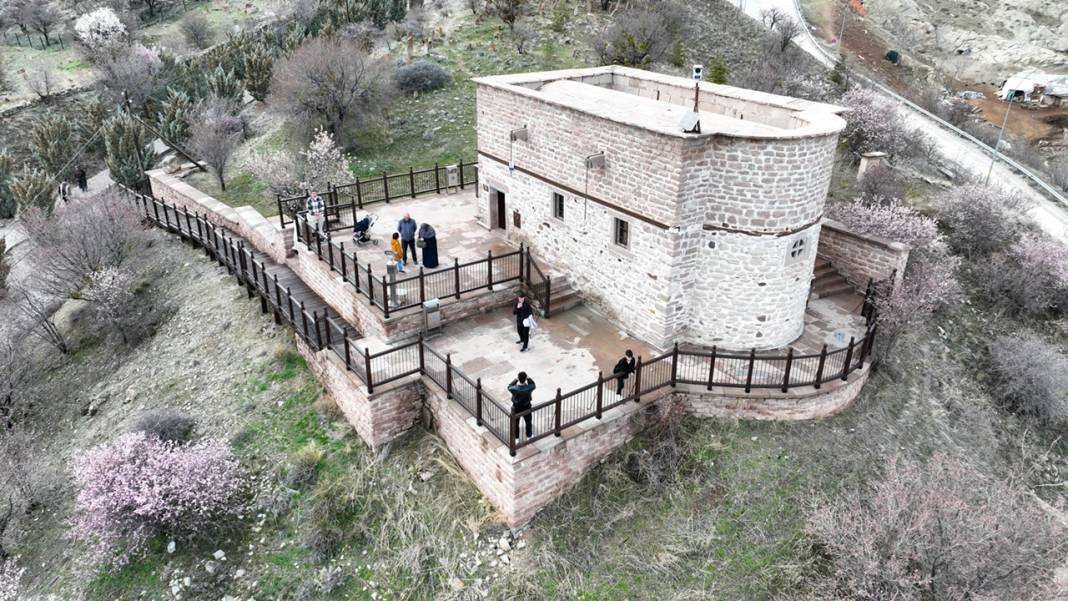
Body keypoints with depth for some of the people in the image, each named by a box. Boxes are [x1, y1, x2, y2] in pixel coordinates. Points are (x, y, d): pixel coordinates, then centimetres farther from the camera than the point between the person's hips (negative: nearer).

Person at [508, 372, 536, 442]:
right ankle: (529, 436, 48)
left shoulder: (514, 389, -32)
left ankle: (516, 439, 40)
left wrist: (516, 380, -5)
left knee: (515, 424, 24)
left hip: (516, 409, -1)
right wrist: (529, 379, -7)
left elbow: (509, 387, -6)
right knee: (528, 422, 28)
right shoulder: (529, 388, -31)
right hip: (526, 408, 1)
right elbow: (533, 385, -5)